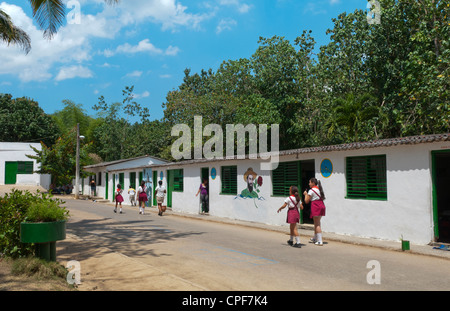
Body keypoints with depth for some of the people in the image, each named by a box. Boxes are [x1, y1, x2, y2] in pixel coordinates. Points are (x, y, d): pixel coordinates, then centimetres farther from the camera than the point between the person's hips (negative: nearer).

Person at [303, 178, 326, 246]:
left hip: (316, 207, -8)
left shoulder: (311, 190, -9)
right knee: (317, 223, 21)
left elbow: (306, 201, -8)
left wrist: (306, 194, 9)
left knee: (317, 224, -6)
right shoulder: (319, 189, 16)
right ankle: (315, 238, 34)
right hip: (321, 206, 8)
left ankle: (320, 241, -8)